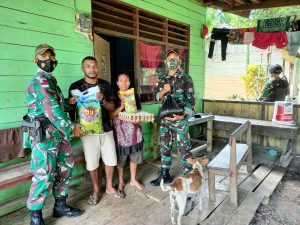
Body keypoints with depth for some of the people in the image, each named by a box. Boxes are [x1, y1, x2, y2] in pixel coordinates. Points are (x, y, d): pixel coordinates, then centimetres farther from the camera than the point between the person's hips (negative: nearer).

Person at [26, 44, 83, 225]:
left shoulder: (51, 80, 17)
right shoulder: (40, 81, -13)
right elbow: (52, 109, -20)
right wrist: (70, 127, -14)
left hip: (59, 134, 10)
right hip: (45, 135, -10)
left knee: (66, 168, 14)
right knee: (44, 176, -3)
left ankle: (60, 205, 30)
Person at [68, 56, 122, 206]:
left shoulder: (105, 85, 4)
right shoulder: (76, 86, -3)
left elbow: (112, 107, 3)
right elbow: (71, 109, 1)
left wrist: (102, 100, -15)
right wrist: (73, 126, -14)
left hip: (106, 128, 3)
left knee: (111, 160, 10)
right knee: (92, 163, 8)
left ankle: (109, 187, 32)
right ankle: (96, 190, 30)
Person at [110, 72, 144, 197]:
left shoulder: (134, 96, 6)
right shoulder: (114, 97, -3)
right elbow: (110, 116, -8)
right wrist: (121, 107, -21)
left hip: (134, 130, 3)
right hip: (120, 131, -3)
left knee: (134, 156, 13)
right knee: (120, 158, 8)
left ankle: (133, 180, 33)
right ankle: (121, 182, 28)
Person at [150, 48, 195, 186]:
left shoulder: (185, 78, -4)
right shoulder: (163, 80, 12)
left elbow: (191, 99, -9)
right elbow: (158, 98, 15)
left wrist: (183, 115, -22)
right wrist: (163, 91, -7)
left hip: (179, 120, -5)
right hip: (165, 119, 6)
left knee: (184, 149, 0)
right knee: (164, 147, 14)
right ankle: (164, 175, 30)